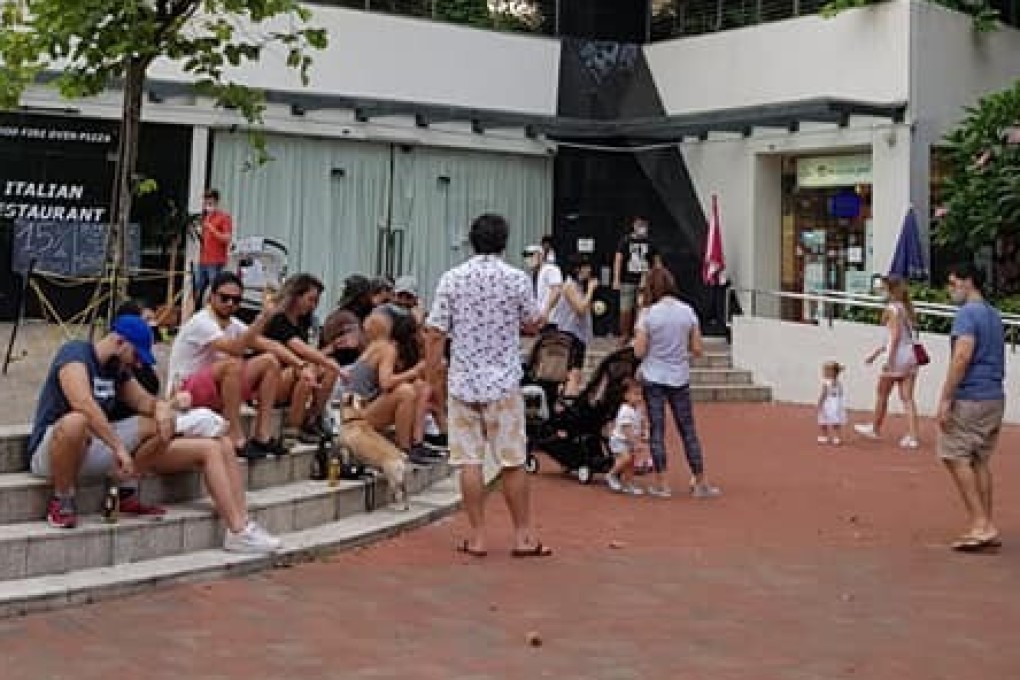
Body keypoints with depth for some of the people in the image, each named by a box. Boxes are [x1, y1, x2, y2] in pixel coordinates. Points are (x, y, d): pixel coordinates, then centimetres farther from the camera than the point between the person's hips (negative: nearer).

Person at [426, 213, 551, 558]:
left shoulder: (451, 279, -2)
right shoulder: (517, 279, -4)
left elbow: (435, 334, -3)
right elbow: (534, 325, 9)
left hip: (463, 382, 1)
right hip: (503, 382, -1)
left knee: (469, 461, 5)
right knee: (513, 462, 6)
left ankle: (477, 537, 8)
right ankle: (523, 536, 12)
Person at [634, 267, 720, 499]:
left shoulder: (648, 314, -9)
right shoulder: (687, 312, -1)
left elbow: (639, 352, -10)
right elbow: (697, 349, 0)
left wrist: (637, 335, 9)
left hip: (653, 379, -2)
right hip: (680, 379, 2)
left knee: (657, 431, 4)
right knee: (689, 431, 9)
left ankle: (661, 484, 6)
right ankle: (700, 483, 13)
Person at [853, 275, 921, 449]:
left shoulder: (892, 308, -10)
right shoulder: (905, 307, 16)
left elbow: (895, 335, -19)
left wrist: (889, 359, -22)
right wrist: (877, 352, 28)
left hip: (897, 356, -7)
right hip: (910, 356, 7)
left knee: (881, 394, 11)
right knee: (907, 398, 3)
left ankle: (875, 428, 27)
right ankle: (913, 436, -4)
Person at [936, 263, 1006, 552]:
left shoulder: (967, 313, -10)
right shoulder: (994, 315, 18)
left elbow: (962, 356, -21)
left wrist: (945, 398, -21)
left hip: (970, 398, -9)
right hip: (996, 398, 9)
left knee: (955, 457, -4)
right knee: (980, 461, 11)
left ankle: (981, 525, -9)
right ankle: (986, 528, 10)